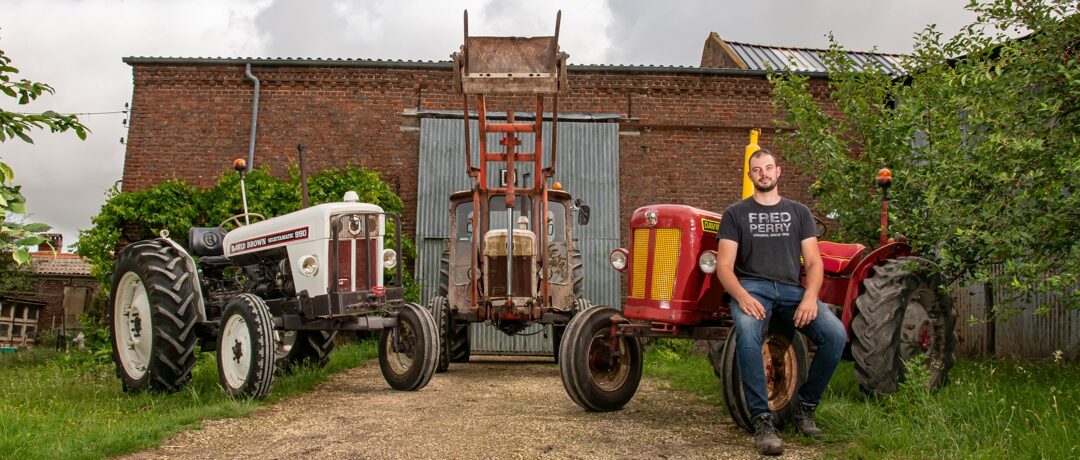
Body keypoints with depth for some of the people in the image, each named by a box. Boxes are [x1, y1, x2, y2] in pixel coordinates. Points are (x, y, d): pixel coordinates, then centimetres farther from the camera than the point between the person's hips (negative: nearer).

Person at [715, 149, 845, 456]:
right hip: (751, 287, -2)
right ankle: (762, 420, -28)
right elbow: (724, 266, 1)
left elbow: (814, 262, 9)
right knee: (747, 333, -37)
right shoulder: (735, 214, 12)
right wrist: (742, 296, -20)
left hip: (791, 289, 3)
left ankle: (805, 406, -1)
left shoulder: (799, 212, 19)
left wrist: (810, 297, -12)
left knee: (835, 334, -24)